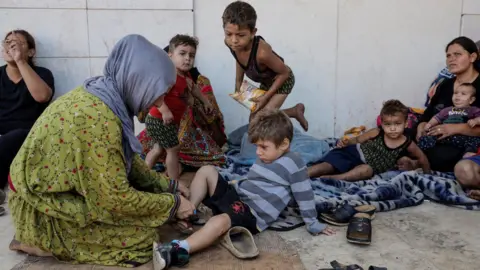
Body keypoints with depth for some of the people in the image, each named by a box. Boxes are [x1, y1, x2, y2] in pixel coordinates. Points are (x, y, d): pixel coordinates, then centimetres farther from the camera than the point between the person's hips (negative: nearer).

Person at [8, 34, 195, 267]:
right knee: (143, 233, -10)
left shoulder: (106, 95, -4)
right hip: (46, 207, -9)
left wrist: (166, 186, 5)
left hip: (60, 189, 9)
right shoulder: (97, 117, -32)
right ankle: (44, 241, 1)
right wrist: (172, 203, -14)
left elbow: (127, 158, 8)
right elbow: (115, 199, -26)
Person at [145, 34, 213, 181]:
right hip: (159, 120, -10)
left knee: (159, 148, 21)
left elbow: (194, 88, 25)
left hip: (170, 122, 10)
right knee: (174, 148, -2)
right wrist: (165, 111, -42)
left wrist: (205, 101, 31)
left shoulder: (186, 76, 5)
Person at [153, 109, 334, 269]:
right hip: (234, 195, 9)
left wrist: (313, 225, -4)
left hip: (251, 214, -9)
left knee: (220, 221, -39)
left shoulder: (293, 163, -11)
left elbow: (304, 196, -8)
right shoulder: (265, 157, 17)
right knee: (207, 171, 1)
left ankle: (179, 250, -53)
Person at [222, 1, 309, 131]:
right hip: (265, 81, 7)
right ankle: (294, 112, 33)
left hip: (282, 81, -7)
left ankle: (296, 110, 11)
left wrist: (265, 97, -23)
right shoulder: (229, 43, -24)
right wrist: (238, 82, 3)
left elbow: (284, 72, -27)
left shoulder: (262, 52, -44)